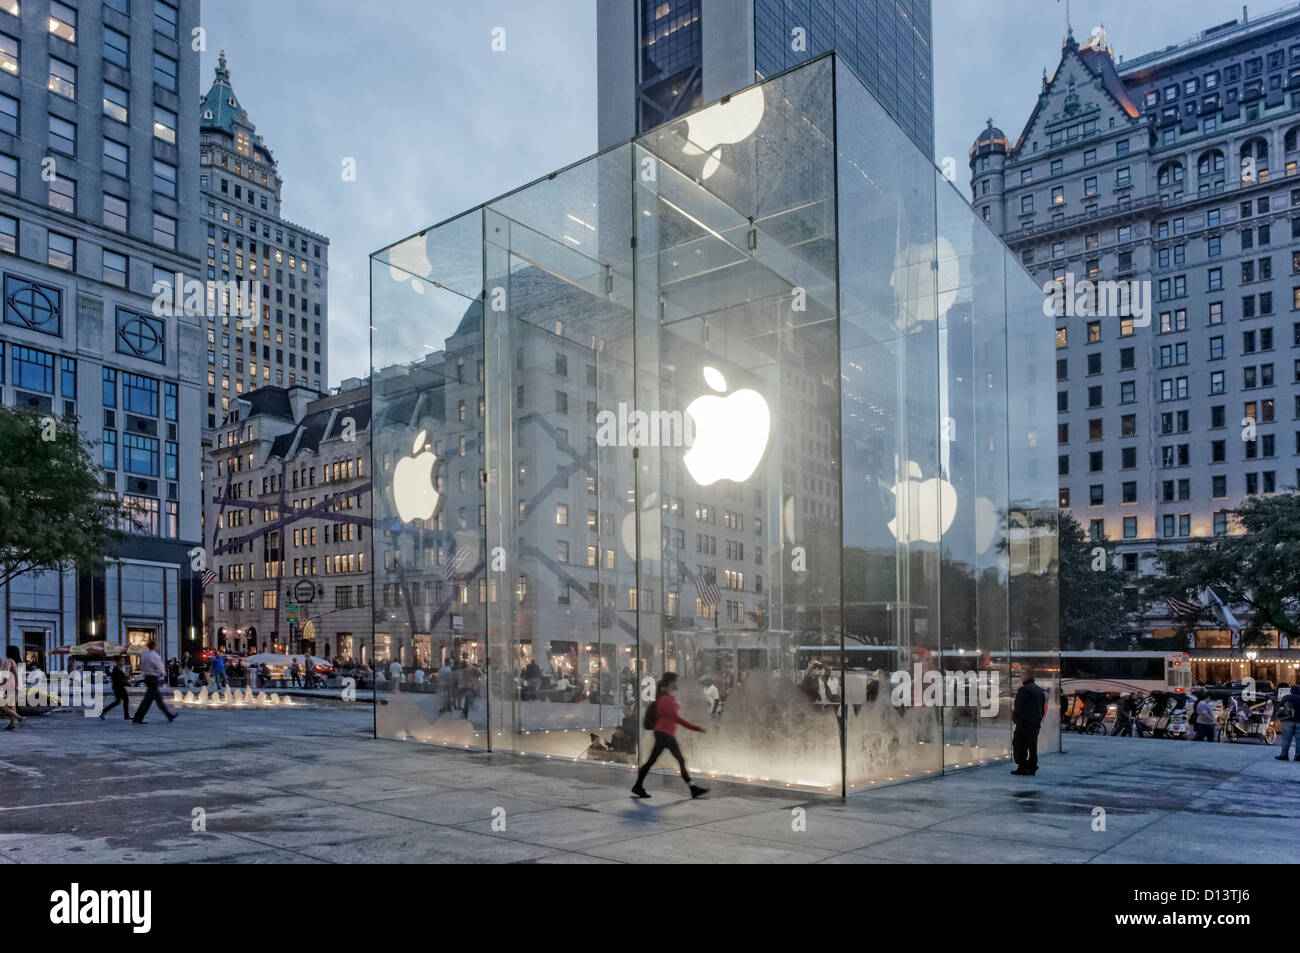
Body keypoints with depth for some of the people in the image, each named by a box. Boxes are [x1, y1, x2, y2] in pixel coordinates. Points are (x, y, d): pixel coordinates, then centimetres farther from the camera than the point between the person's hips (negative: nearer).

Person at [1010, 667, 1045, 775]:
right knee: (1032, 746, 12)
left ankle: (1022, 767, -5)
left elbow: (1018, 708, -16)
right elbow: (1043, 708, 19)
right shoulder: (1040, 690, 15)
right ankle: (1032, 768, 13)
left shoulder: (1024, 689, -13)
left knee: (1019, 745, -3)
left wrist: (1014, 718, -1)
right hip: (1036, 724, 9)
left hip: (1024, 723, -8)